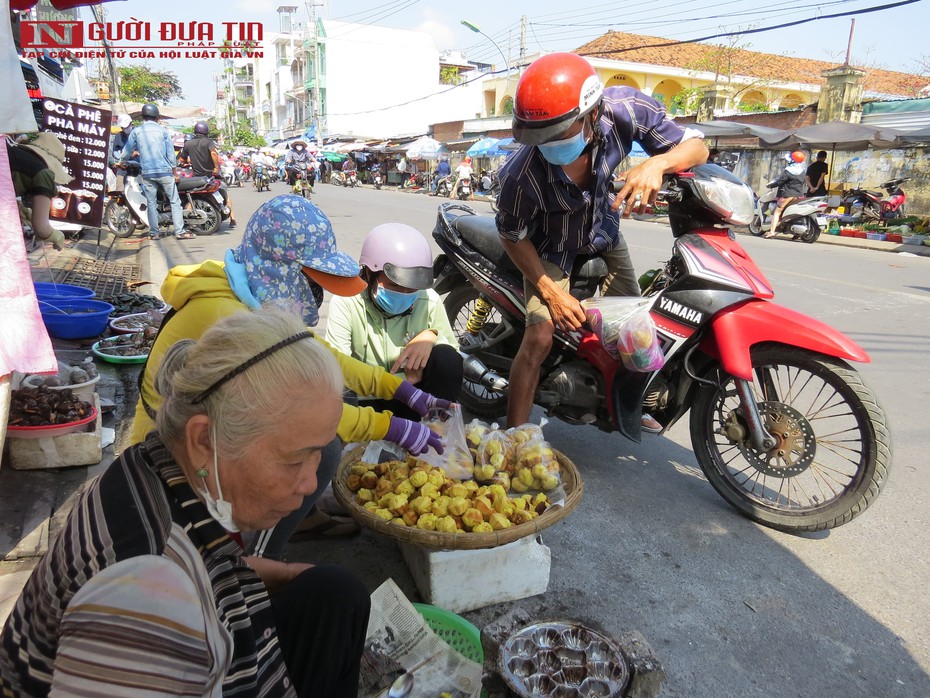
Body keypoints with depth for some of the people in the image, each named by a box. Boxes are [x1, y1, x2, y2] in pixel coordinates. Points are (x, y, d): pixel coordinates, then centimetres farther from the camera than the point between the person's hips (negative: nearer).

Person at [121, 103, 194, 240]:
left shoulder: (136, 131, 5)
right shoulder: (163, 131, 3)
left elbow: (125, 153, 7)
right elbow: (170, 154, 1)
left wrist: (134, 153, 30)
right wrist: (175, 172, 10)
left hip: (147, 173, 2)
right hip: (164, 171, -2)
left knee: (151, 203, 8)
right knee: (175, 201, 1)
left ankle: (154, 232, 8)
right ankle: (180, 231, -6)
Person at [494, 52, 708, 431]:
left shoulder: (625, 109, -31)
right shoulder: (522, 175, -37)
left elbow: (697, 146, -20)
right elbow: (513, 236, -19)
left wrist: (658, 162, -43)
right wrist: (551, 292, -23)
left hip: (604, 231, 5)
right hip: (551, 246, -4)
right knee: (540, 336, -22)